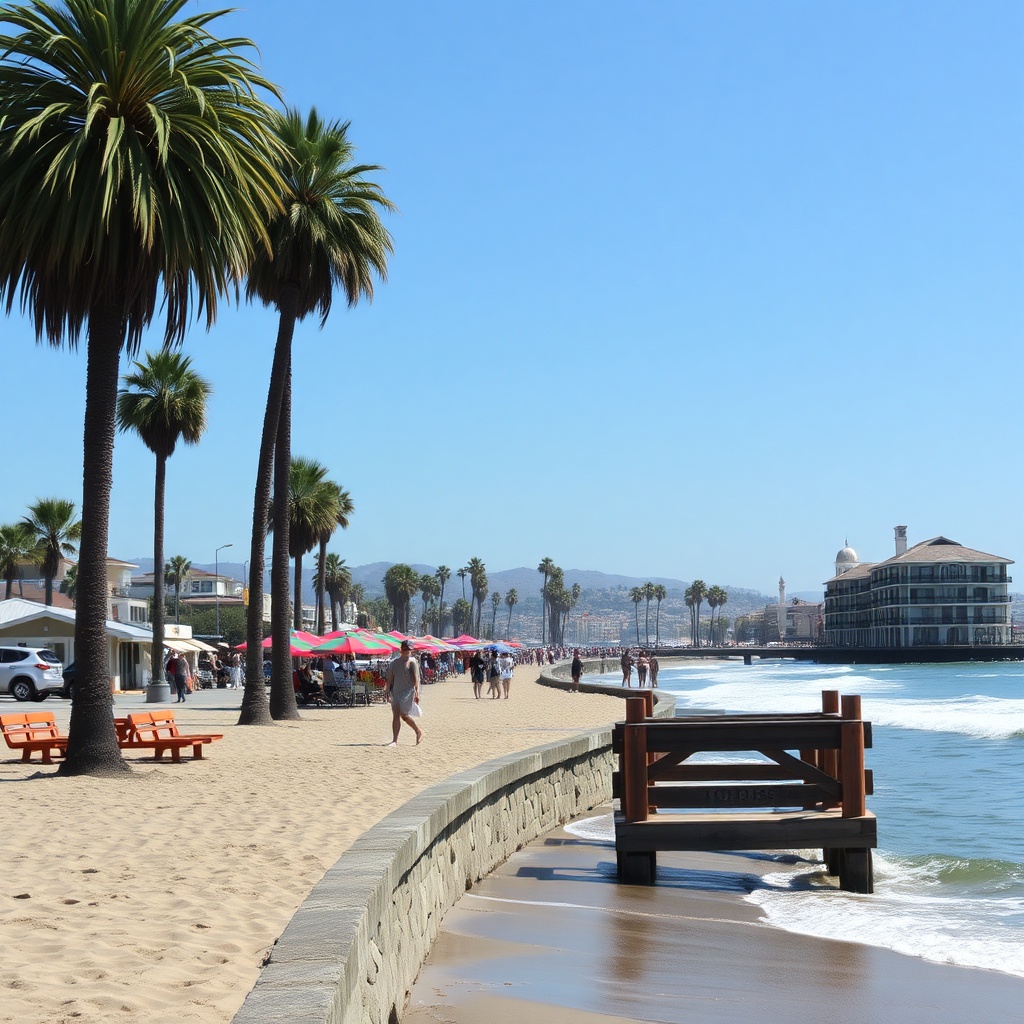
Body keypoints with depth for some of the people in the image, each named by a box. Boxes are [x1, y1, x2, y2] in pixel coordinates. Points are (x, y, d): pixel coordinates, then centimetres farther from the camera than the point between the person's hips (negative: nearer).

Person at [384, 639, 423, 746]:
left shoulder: (411, 661, -3)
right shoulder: (394, 663, 11)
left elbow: (416, 679, -7)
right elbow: (389, 679, 13)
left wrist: (416, 693, -11)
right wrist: (388, 692, 6)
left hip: (408, 692, -6)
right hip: (396, 692, 6)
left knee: (404, 715, -13)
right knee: (395, 715, 7)